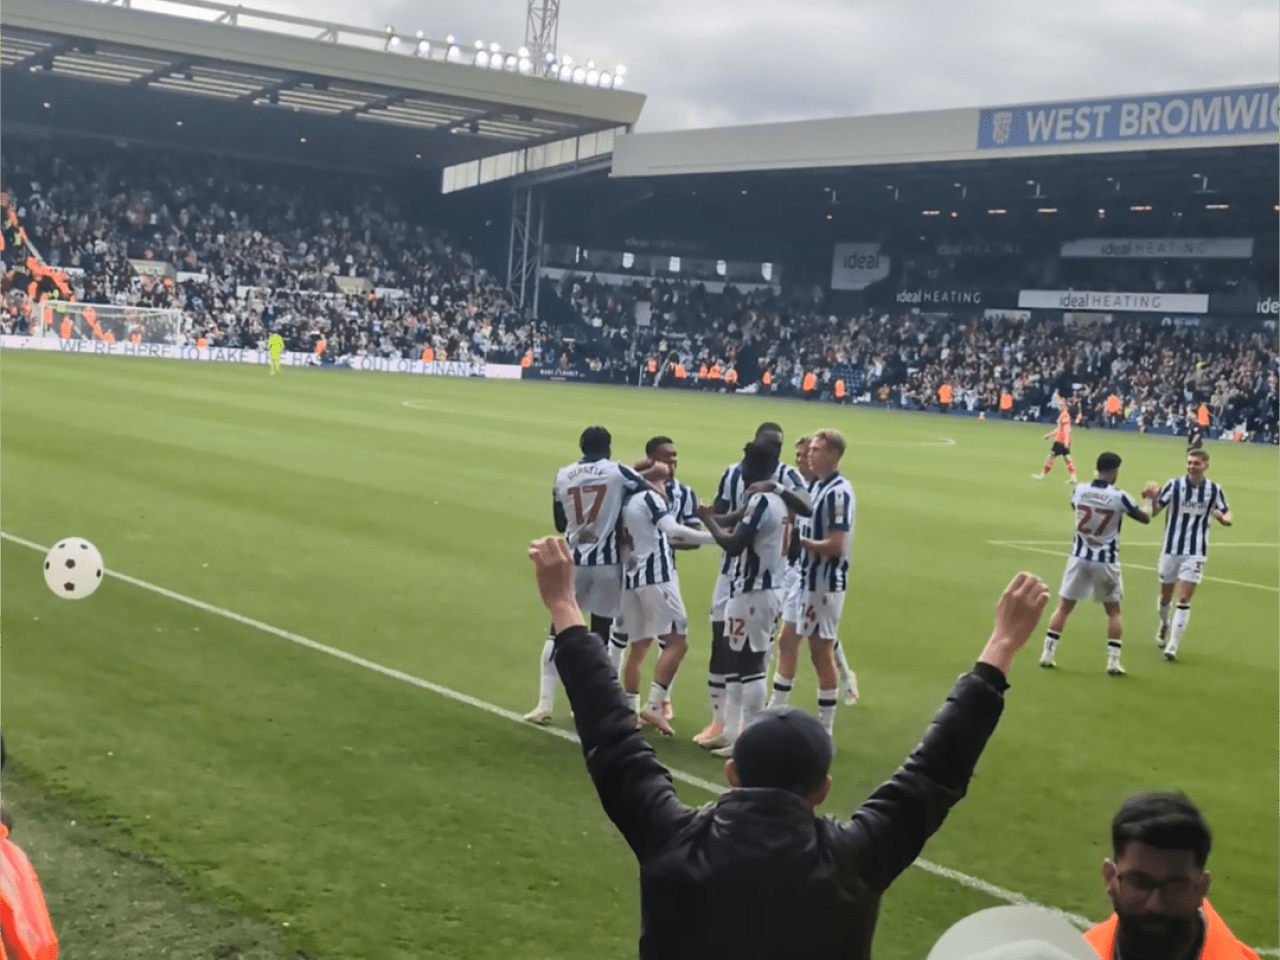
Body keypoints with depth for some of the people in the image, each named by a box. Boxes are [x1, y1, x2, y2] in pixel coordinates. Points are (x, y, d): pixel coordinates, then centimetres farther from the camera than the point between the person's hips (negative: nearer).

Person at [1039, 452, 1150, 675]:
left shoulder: (1079, 490, -7)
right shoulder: (1119, 497, -15)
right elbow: (1145, 518, 0)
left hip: (1080, 557, 2)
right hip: (1106, 561, -2)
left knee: (1064, 606, 11)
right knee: (1113, 611, 12)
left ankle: (1047, 654, 9)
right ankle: (1113, 661, 7)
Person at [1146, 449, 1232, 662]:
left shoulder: (1214, 490, -4)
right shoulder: (1174, 485, -6)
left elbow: (1227, 518, 4)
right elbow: (1154, 512, -7)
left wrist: (1223, 518, -20)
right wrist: (1150, 497, -28)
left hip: (1195, 553, -1)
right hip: (1171, 549, 1)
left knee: (1184, 599, -10)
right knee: (1165, 597, 14)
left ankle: (1173, 645, -6)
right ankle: (1164, 625, 44)